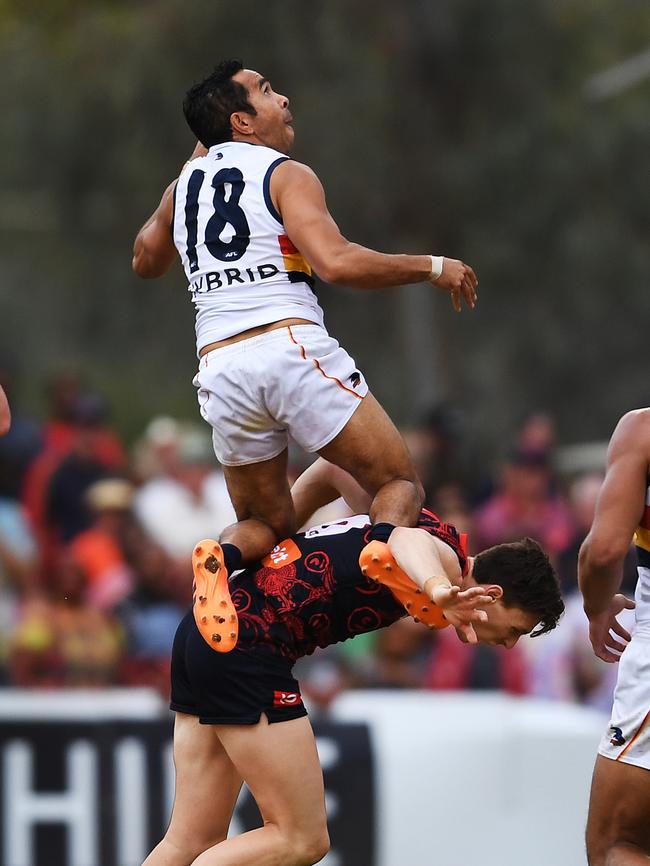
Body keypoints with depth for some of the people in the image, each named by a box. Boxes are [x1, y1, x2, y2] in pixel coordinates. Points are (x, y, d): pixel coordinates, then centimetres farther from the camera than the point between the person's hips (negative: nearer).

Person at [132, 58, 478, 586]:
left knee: (265, 524, 20)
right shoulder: (285, 176, 2)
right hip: (293, 346, -5)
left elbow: (146, 262, 38)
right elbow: (336, 262, -14)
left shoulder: (184, 184, 19)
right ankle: (386, 547, -29)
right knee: (401, 486, 6)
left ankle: (222, 561, -16)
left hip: (222, 369, 5)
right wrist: (432, 268, -2)